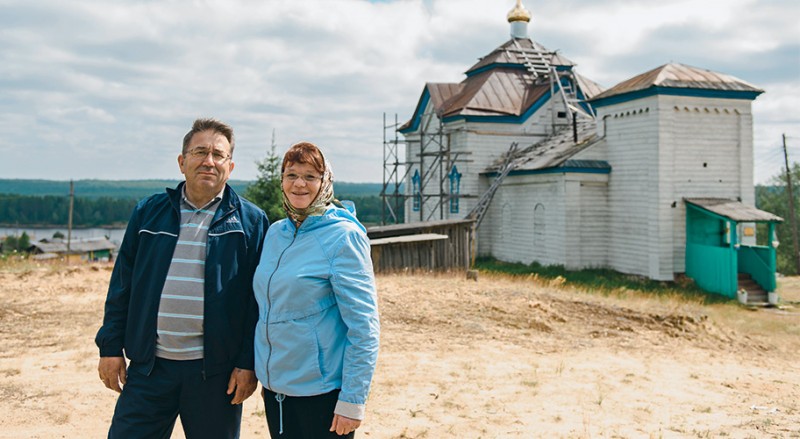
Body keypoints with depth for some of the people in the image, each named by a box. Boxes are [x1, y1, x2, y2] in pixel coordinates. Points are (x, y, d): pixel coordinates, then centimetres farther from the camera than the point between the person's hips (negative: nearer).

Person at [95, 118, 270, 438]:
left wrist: (249, 363, -8)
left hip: (215, 372, -2)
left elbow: (259, 299, -4)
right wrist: (111, 347, 5)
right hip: (149, 365, 2)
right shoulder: (148, 212, 7)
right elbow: (122, 285, 10)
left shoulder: (250, 221, -1)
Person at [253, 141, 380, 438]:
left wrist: (352, 400, -18)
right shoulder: (275, 233, 5)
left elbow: (363, 326, -16)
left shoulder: (343, 236, -14)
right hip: (274, 387, 6)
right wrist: (266, 374, 16)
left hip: (321, 391, -6)